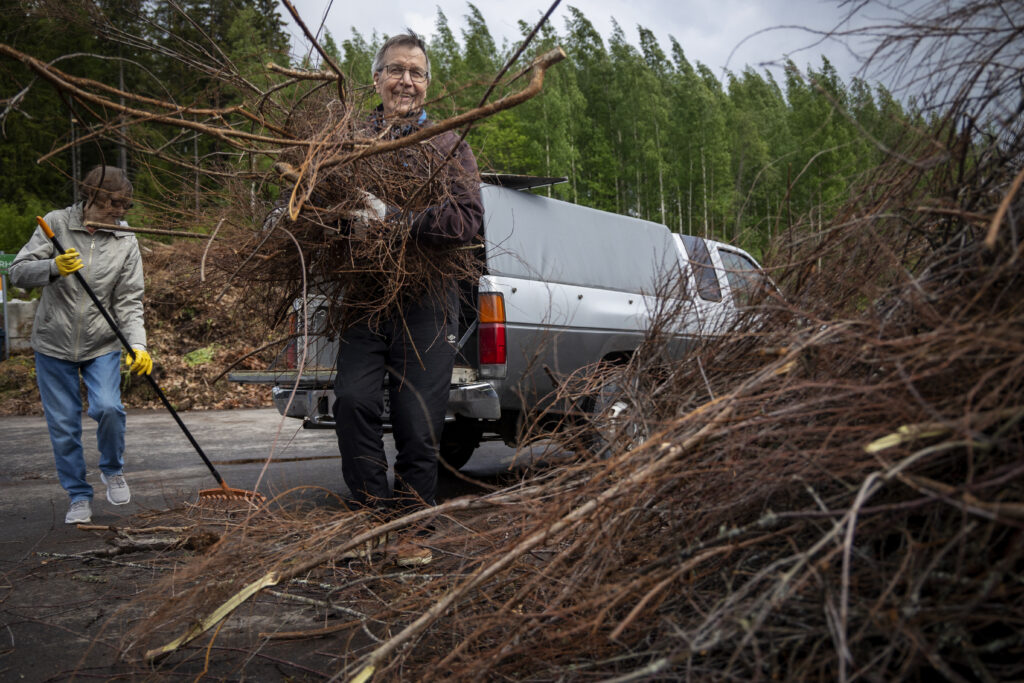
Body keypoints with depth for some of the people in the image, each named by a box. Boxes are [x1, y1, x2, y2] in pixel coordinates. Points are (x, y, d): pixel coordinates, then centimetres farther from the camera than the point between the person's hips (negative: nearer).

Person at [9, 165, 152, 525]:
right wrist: (53, 268, -30)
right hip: (53, 345, 0)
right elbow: (19, 272, -9)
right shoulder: (56, 223, -6)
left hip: (102, 346, 0)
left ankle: (112, 471, 11)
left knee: (107, 408, -18)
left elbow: (129, 302, -5)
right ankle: (79, 496, 21)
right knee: (63, 425, 4)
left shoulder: (126, 242, -3)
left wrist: (138, 345, -20)